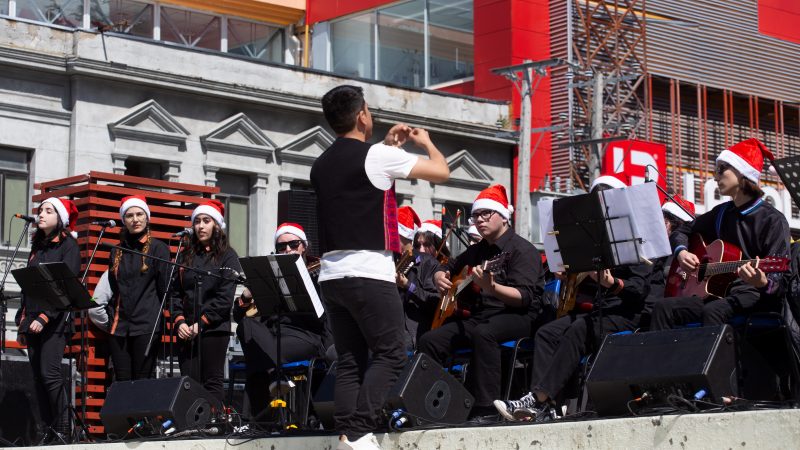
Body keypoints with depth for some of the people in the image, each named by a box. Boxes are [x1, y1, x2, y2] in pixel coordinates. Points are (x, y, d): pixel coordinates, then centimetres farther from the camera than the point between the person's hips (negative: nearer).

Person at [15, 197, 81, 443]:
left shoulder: (68, 244, -2)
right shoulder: (37, 246, 19)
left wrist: (45, 317, -20)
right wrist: (22, 321, 14)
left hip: (55, 320, -7)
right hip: (32, 320, 7)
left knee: (49, 374, -15)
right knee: (38, 377, 2)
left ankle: (62, 431, -11)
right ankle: (48, 430, 3)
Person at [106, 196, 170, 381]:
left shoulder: (158, 248, 1)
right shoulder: (117, 252, 16)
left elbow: (165, 288, -1)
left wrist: (159, 321, -4)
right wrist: (111, 315, 11)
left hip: (146, 325, -4)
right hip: (119, 327, 5)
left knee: (142, 381, -7)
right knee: (122, 382, 1)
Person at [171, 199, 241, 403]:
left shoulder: (227, 256, 2)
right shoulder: (186, 256, 16)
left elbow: (226, 296, -7)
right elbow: (175, 291, 11)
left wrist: (201, 322, -12)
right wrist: (179, 321, -4)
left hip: (214, 328, -4)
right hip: (186, 331, 4)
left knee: (212, 383, -5)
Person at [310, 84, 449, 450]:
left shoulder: (321, 165, 15)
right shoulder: (378, 156, -7)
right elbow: (442, 173, -2)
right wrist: (426, 142, 17)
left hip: (331, 274, 7)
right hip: (369, 273, -7)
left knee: (350, 361, 7)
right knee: (389, 355, -2)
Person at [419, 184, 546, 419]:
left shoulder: (522, 249, -4)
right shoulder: (476, 251, 20)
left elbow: (525, 297, -18)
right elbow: (445, 268, 34)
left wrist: (491, 288, -36)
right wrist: (440, 277, 8)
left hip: (518, 317, -7)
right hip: (477, 315, 7)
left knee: (482, 333, -39)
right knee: (430, 340, -13)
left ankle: (486, 408, -42)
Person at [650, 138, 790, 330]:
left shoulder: (773, 220, -6)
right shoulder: (721, 213, 15)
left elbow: (780, 280, -12)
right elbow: (682, 231, 28)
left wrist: (762, 282, -36)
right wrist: (682, 252, 5)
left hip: (758, 297, -7)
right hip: (721, 295, 7)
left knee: (713, 311, -37)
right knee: (664, 307, -15)